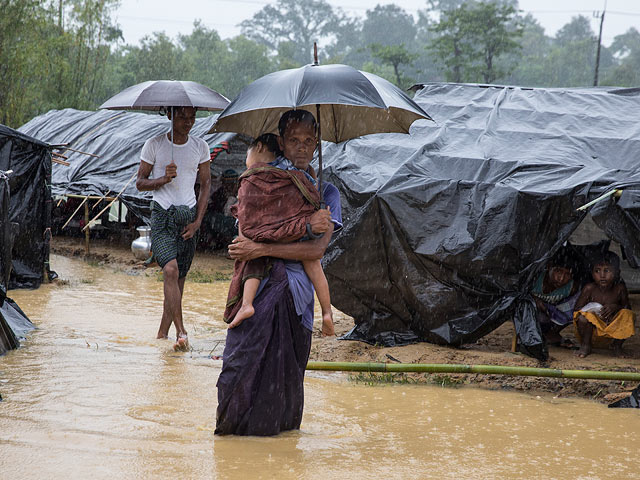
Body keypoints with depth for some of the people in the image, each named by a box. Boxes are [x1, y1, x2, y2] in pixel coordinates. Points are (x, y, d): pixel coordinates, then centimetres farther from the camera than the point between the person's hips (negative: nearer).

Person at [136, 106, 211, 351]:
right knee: (170, 270, -21)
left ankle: (163, 333, 17)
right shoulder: (154, 145, 0)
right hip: (162, 214, -3)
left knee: (179, 277, 5)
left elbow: (205, 184, 10)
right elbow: (140, 182, 5)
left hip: (188, 214, 3)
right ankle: (181, 332, -25)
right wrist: (163, 179, -15)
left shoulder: (200, 147, 7)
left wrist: (197, 221, 1)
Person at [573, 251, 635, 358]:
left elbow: (627, 308, 1)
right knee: (583, 316, -31)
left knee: (627, 315, -21)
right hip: (592, 330, -2)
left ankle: (617, 345, 3)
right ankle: (585, 346, -5)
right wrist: (591, 310, -27)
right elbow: (577, 310, -8)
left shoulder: (620, 289, -7)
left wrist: (616, 307, -20)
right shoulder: (589, 289, -12)